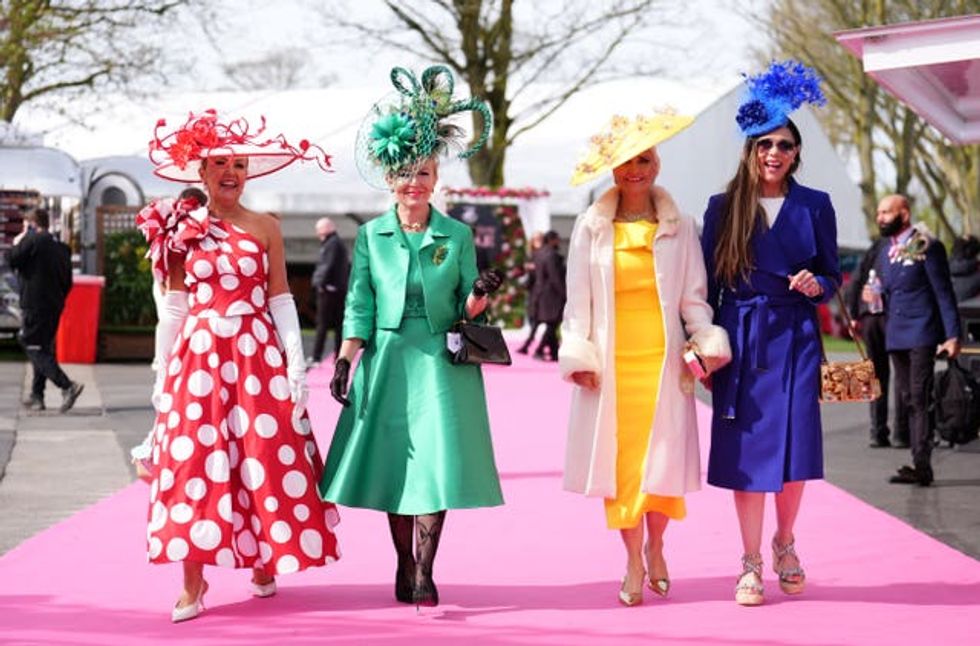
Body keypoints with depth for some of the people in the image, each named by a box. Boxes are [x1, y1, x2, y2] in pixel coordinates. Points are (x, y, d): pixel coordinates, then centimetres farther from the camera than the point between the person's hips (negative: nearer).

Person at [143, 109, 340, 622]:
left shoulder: (265, 227, 5)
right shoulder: (181, 230, 6)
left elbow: (280, 300, 4)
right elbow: (173, 306, 7)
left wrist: (296, 363, -3)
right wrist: (163, 373, 5)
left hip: (257, 354, 0)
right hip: (198, 354, 0)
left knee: (263, 456, 1)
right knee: (193, 459, -4)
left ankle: (262, 560, 21)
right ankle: (193, 581, -2)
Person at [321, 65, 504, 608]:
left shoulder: (457, 236, 4)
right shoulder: (371, 236, 5)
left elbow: (466, 308, 5)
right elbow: (358, 305, 5)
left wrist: (481, 294, -16)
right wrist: (344, 361, -1)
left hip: (442, 364, -1)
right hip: (388, 361, 1)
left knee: (436, 460, -8)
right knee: (395, 465, 4)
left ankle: (423, 573, -3)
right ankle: (404, 568, 15)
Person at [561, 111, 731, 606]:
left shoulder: (678, 227, 8)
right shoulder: (591, 227, 6)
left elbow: (693, 296, 8)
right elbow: (578, 300, 5)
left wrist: (707, 342, -5)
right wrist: (578, 355, -3)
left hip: (662, 358, 0)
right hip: (610, 361, 0)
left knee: (663, 457, -2)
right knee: (617, 458, -1)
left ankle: (655, 548, 21)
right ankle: (634, 563, 9)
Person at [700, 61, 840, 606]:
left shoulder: (815, 206, 6)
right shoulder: (723, 208, 5)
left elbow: (832, 276, 9)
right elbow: (708, 284, 6)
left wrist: (815, 285, -13)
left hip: (794, 341, 0)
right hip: (741, 342, 0)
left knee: (794, 451, -4)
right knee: (747, 454, 1)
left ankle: (784, 543, 23)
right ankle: (751, 564, 12)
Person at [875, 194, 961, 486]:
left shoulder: (927, 247, -7)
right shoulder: (886, 252, 16)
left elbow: (944, 293, -9)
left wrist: (952, 335, -13)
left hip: (921, 333, -8)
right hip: (895, 336, 8)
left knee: (920, 399, -12)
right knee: (907, 399, 7)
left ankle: (922, 466, -14)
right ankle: (918, 463, 10)